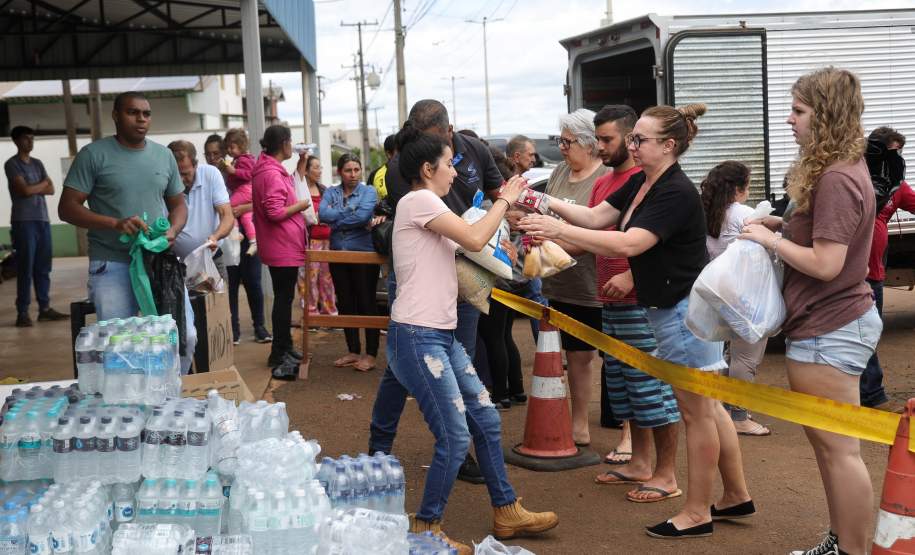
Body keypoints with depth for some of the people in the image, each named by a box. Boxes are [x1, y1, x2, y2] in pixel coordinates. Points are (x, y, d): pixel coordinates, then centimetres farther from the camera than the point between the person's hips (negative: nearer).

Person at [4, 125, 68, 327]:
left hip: (42, 220, 6)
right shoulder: (12, 164, -2)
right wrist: (42, 184, 4)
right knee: (25, 269, -6)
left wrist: (33, 189, -6)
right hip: (23, 222, -6)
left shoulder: (37, 163, 18)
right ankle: (22, 312, -4)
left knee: (43, 268, 6)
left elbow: (51, 189, 10)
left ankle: (45, 308, 10)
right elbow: (24, 190, -13)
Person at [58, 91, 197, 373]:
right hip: (112, 266, -4)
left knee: (185, 336, -1)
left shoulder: (164, 155, 12)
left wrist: (173, 230, -4)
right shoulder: (94, 154, -3)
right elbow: (67, 208, -5)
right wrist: (115, 223, -20)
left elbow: (178, 203, 19)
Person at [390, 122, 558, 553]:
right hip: (418, 338, -10)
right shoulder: (418, 200, -12)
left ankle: (506, 512, 26)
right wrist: (505, 200, -5)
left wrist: (504, 211, 9)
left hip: (443, 336, 10)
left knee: (486, 420, 13)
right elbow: (474, 239, -19)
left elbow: (463, 247, 14)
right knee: (455, 437, -7)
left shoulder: (429, 205, 19)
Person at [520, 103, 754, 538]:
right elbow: (597, 216, 5)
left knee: (697, 412, 2)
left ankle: (697, 513, 13)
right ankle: (736, 496, 29)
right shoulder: (639, 184, 7)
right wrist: (553, 205, -10)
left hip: (685, 310, -10)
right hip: (667, 307, 10)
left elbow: (629, 244, -31)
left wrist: (559, 230, -33)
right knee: (707, 407, 17)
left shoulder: (676, 192, -22)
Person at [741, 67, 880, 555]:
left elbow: (826, 264, -25)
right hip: (832, 322, 11)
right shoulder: (842, 170, 11)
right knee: (827, 443, 19)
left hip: (829, 331, -11)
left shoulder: (835, 179, -21)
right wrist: (784, 223, 8)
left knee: (839, 449, -3)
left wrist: (771, 240, -14)